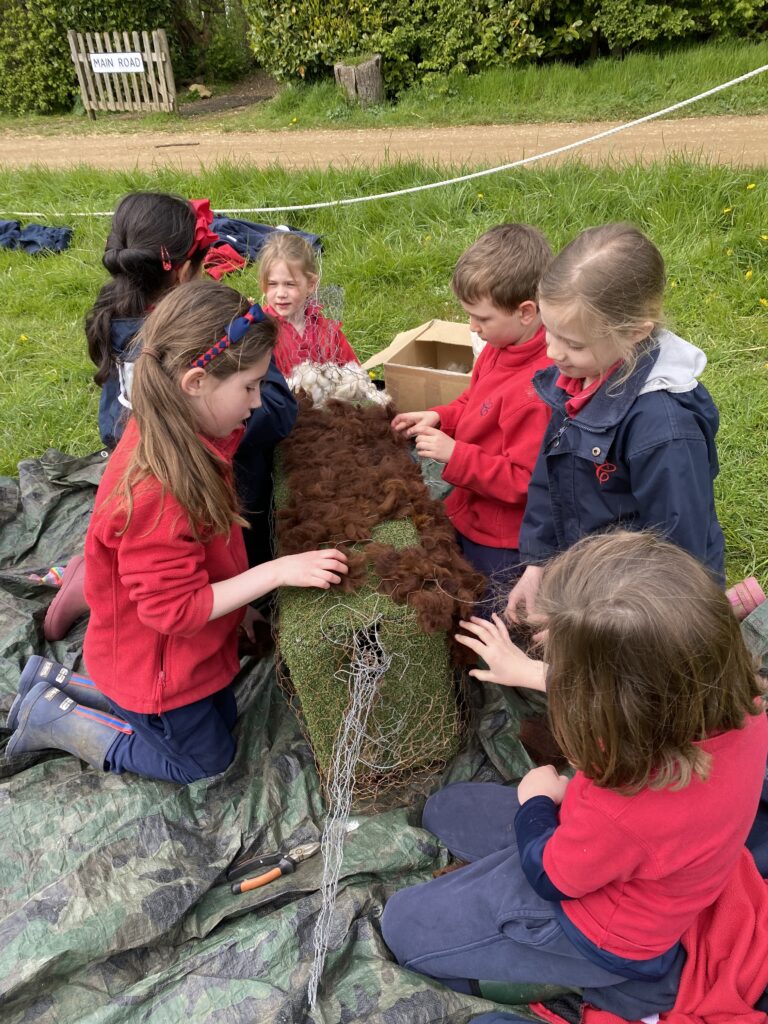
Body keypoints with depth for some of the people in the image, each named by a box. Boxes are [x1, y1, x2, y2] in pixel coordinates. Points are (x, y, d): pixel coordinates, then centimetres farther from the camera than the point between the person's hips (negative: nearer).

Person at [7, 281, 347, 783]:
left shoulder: (187, 435, -11)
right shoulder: (156, 492, -39)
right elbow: (174, 609, -30)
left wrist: (240, 599, 4)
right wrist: (278, 571, -31)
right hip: (156, 663, -8)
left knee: (223, 718, 28)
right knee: (206, 758, 17)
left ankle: (60, 685, 28)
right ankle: (54, 719, 18)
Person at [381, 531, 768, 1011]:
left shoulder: (623, 809, -45)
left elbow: (548, 877, -20)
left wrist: (535, 799, -2)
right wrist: (531, 671, 8)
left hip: (609, 936, -7)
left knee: (403, 925, 7)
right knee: (444, 809, 18)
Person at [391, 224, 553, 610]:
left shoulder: (537, 388, -32)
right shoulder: (501, 347, -5)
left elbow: (522, 479, -27)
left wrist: (455, 455, -27)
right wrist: (440, 417, -3)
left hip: (499, 546, -8)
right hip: (470, 517, 8)